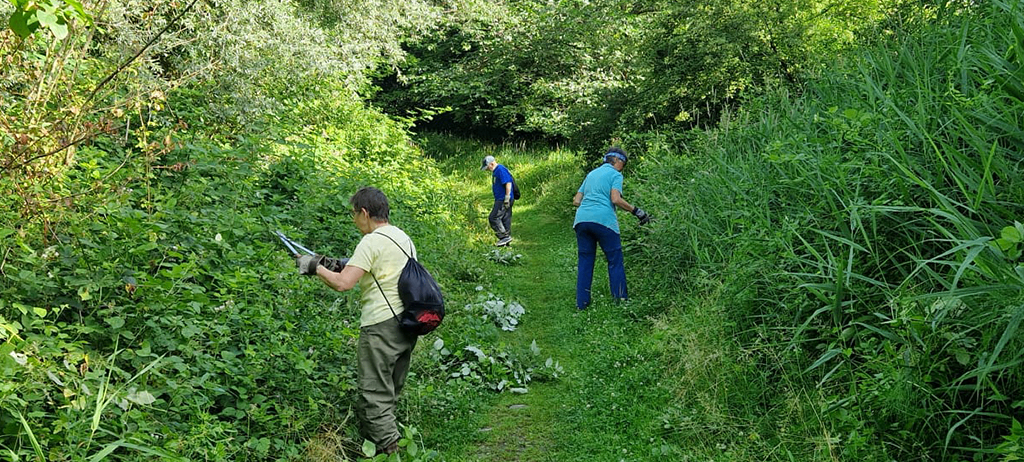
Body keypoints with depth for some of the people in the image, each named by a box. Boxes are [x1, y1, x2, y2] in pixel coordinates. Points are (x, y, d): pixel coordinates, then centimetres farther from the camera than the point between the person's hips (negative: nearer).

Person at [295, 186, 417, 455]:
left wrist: (316, 267, -4)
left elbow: (343, 284, -20)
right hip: (407, 322, 9)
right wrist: (344, 266, 16)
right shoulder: (403, 237, 13)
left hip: (382, 326, -9)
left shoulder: (372, 242, -15)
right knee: (391, 390, 18)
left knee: (375, 392, 0)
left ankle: (388, 448, 1)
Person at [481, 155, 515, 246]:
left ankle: (505, 236, -8)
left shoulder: (501, 170, -15)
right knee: (505, 220, 11)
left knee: (493, 218, -11)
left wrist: (507, 199, -22)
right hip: (500, 200, 10)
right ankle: (506, 241, 14)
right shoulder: (495, 171, 17)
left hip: (503, 200, -10)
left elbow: (508, 184, -21)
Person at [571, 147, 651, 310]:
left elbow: (576, 201, 21)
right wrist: (636, 211, -5)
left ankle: (582, 302, 12)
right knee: (615, 260, 6)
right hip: (603, 220, -6)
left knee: (584, 261, 12)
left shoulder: (591, 174, 24)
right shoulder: (615, 174, 5)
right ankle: (620, 299, 9)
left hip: (581, 219, 6)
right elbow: (616, 199, -11)